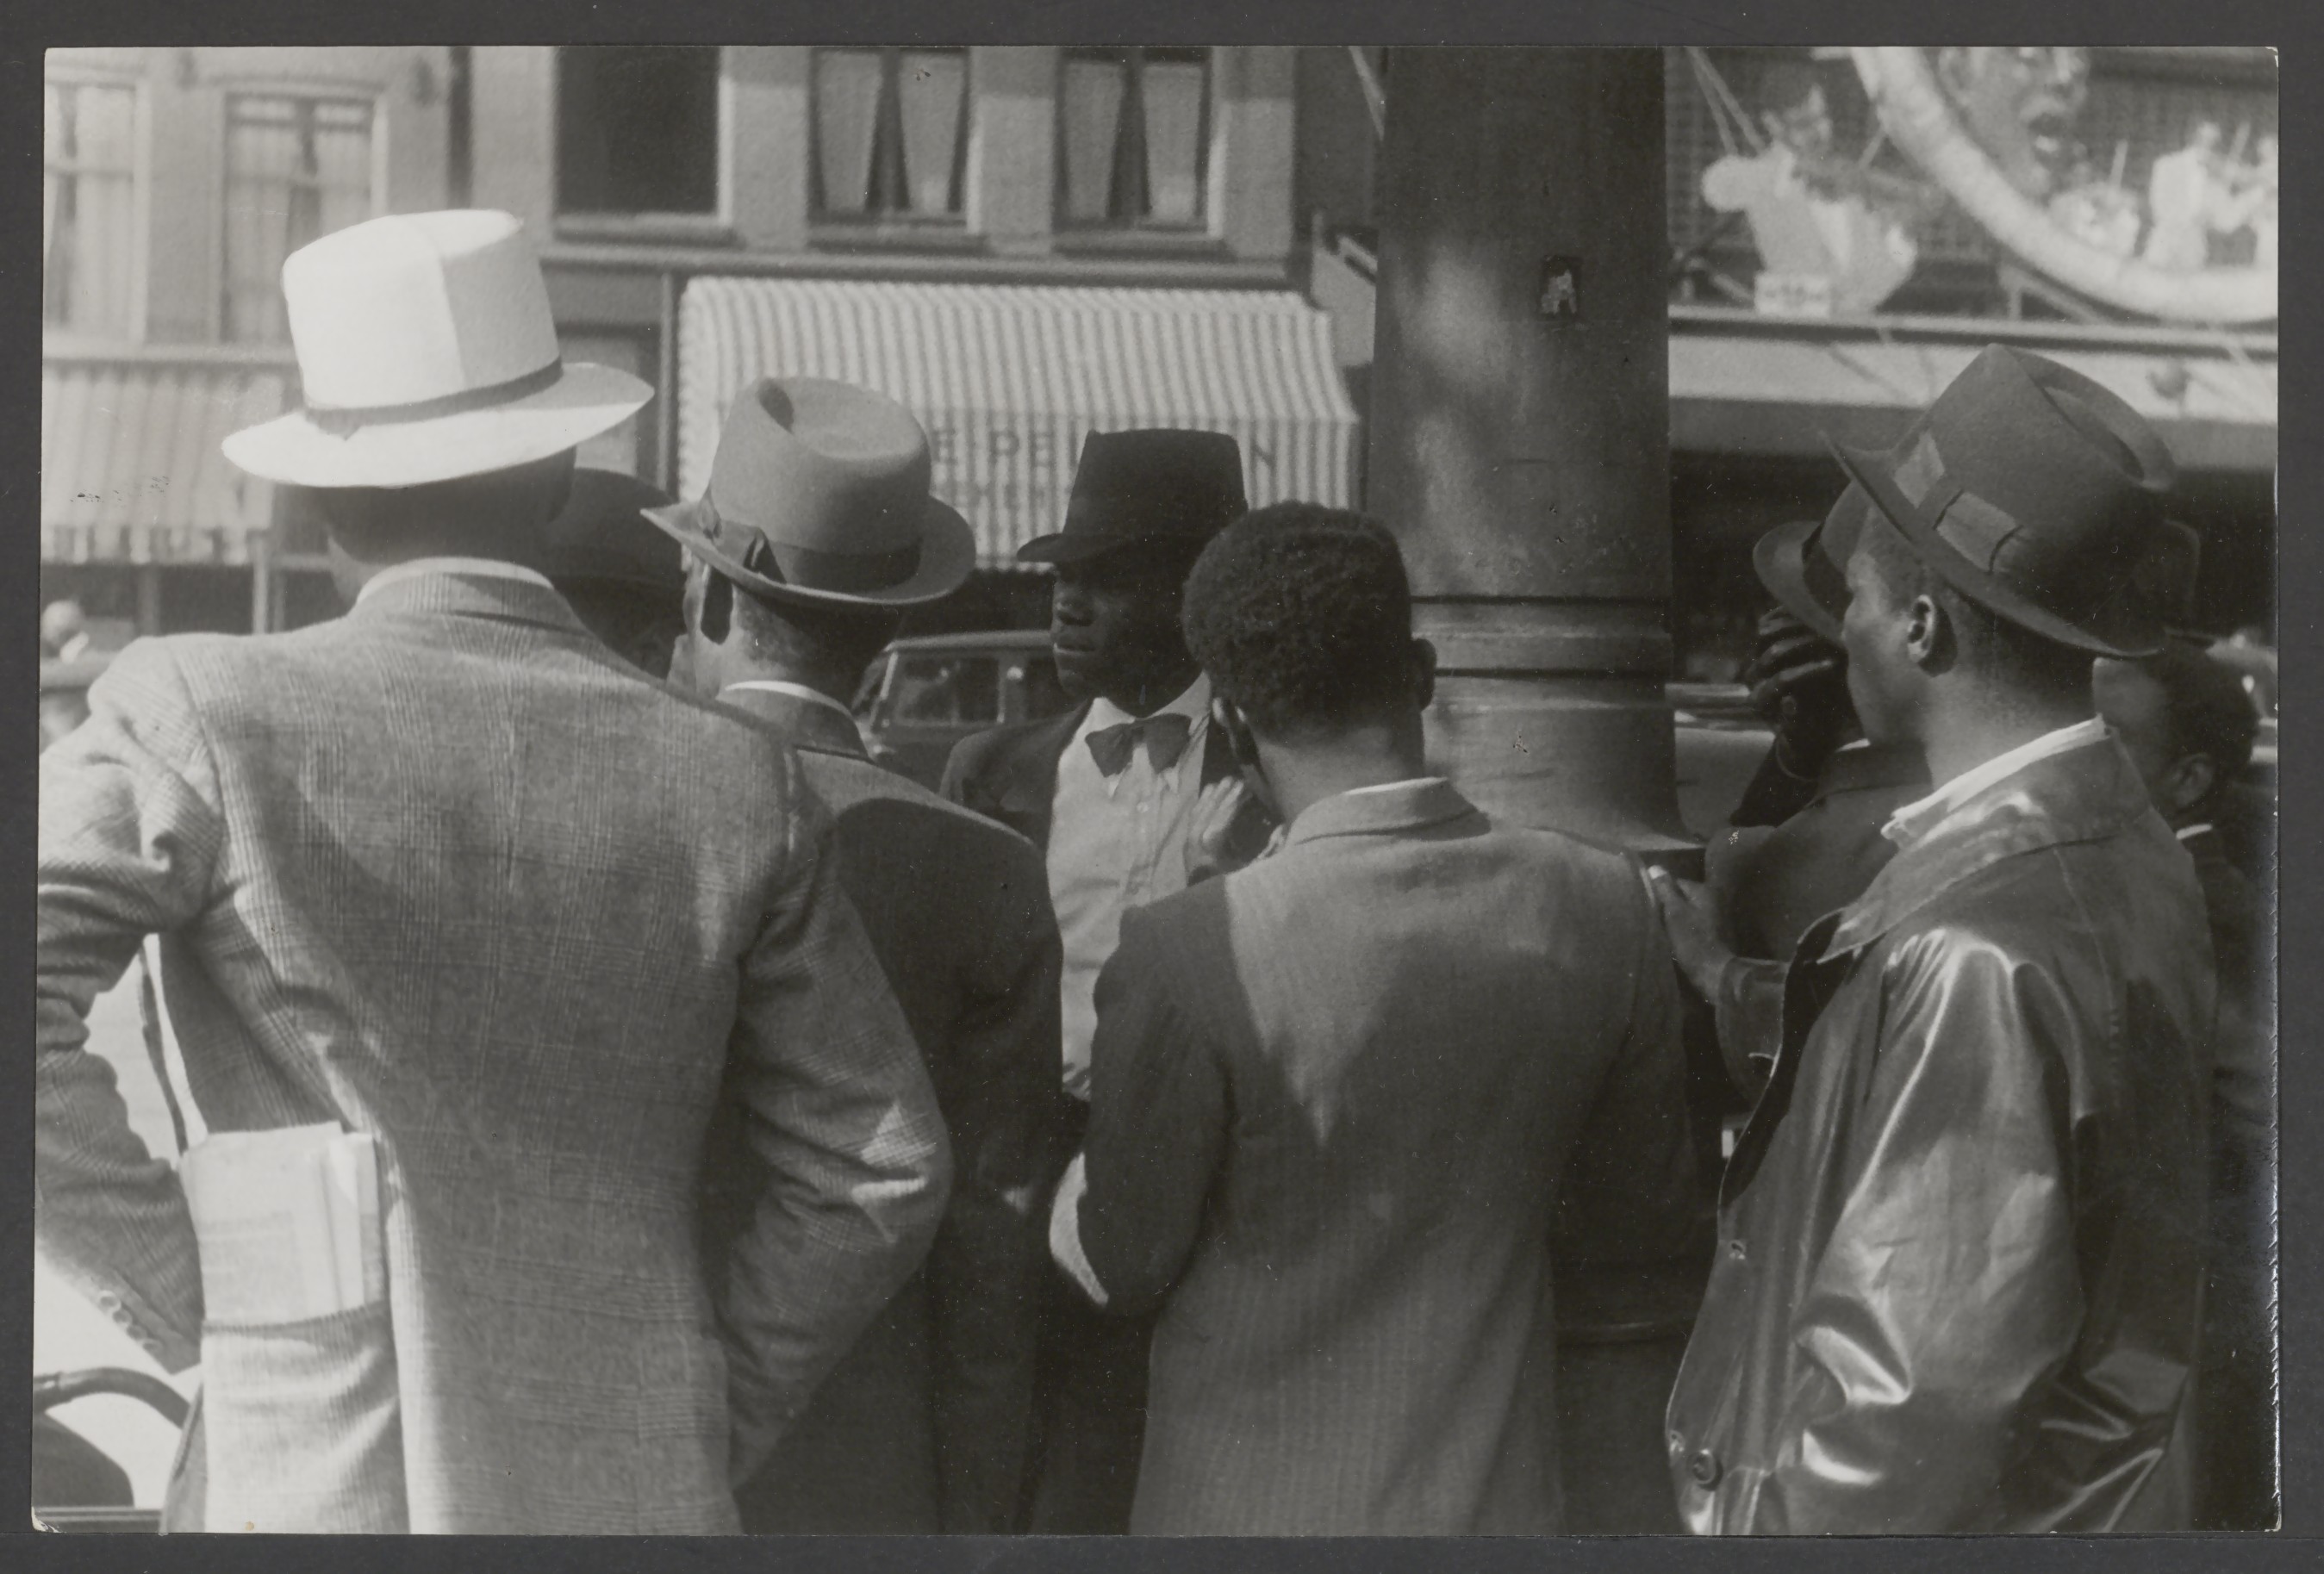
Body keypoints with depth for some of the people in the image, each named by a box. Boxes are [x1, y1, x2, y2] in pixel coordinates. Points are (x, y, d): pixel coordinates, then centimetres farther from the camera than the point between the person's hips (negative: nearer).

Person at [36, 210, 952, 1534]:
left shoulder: (204, 712, -6)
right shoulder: (736, 780, 2)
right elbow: (883, 1169, 6)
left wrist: (178, 1292, -5)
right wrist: (716, 1421, 13)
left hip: (306, 1488, -2)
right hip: (634, 1498, 2)